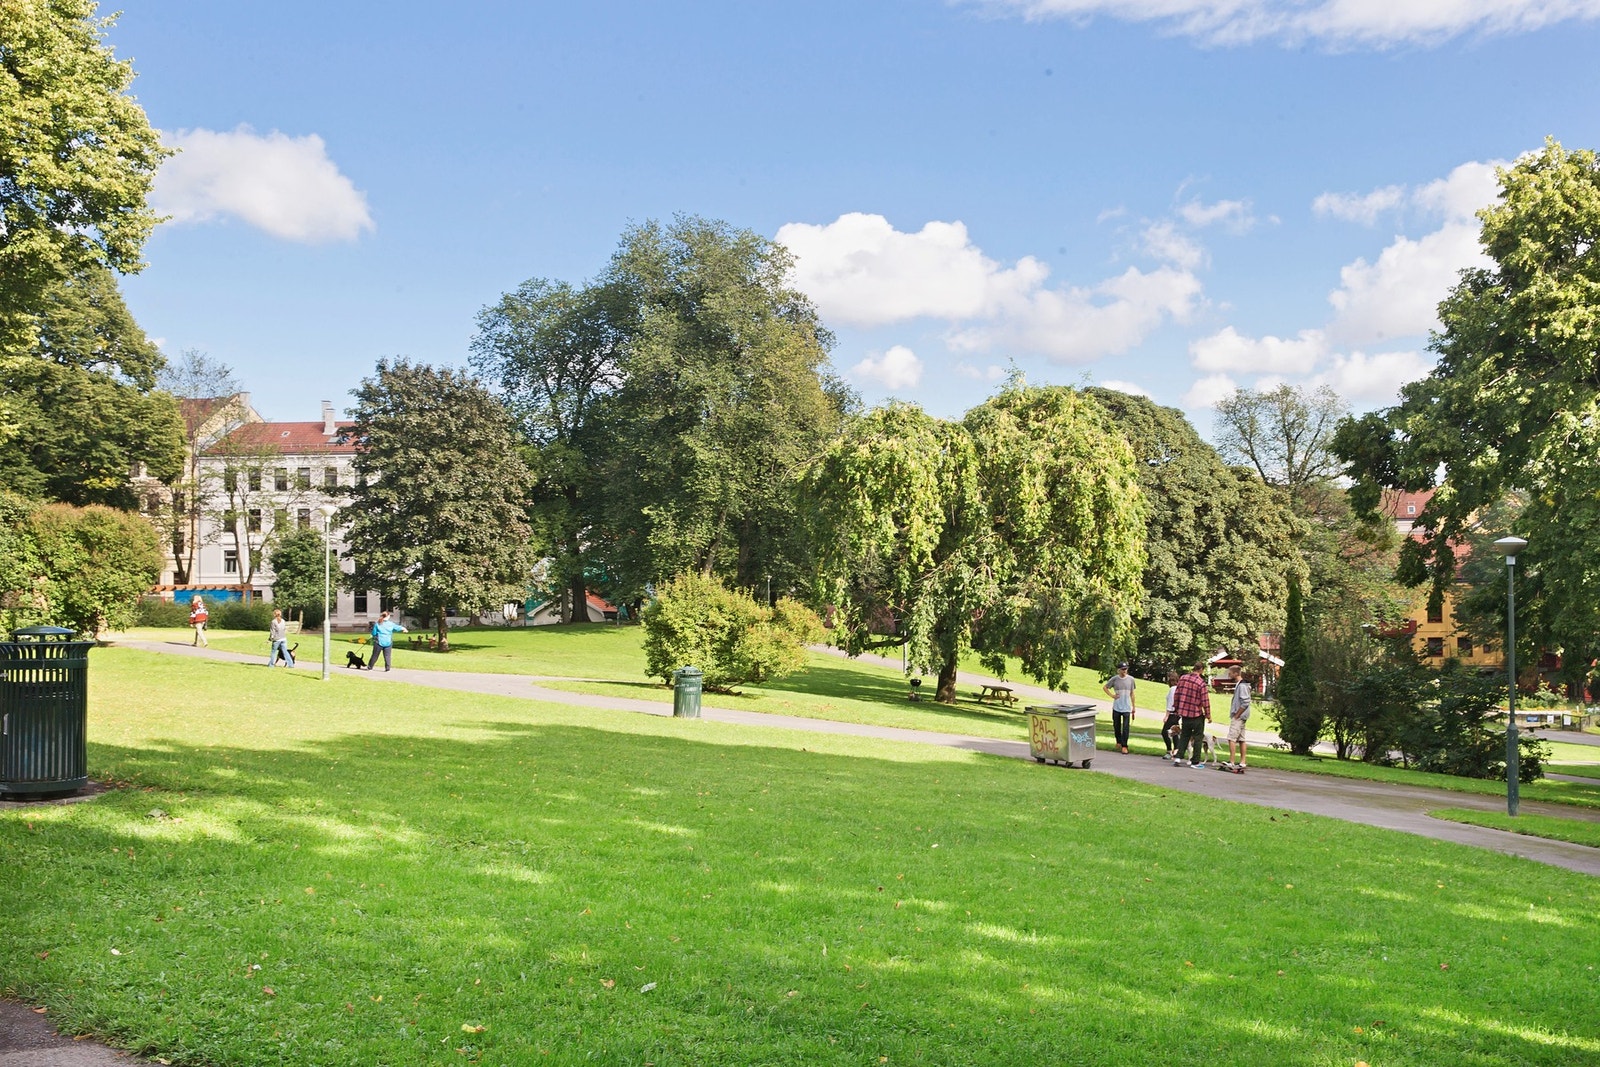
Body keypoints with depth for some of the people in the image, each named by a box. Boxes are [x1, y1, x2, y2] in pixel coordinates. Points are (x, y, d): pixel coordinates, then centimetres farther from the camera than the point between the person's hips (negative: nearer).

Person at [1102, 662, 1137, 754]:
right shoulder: (1114, 679, -2)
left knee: (1126, 727, -8)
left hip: (1126, 708, -1)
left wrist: (1133, 707, 9)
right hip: (1116, 707, 1)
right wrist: (1112, 695, -4)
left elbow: (1132, 694, 9)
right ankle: (1119, 742, 31)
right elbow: (1105, 687, 10)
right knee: (1116, 726, 11)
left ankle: (1124, 746, -4)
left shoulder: (1130, 679, 1)